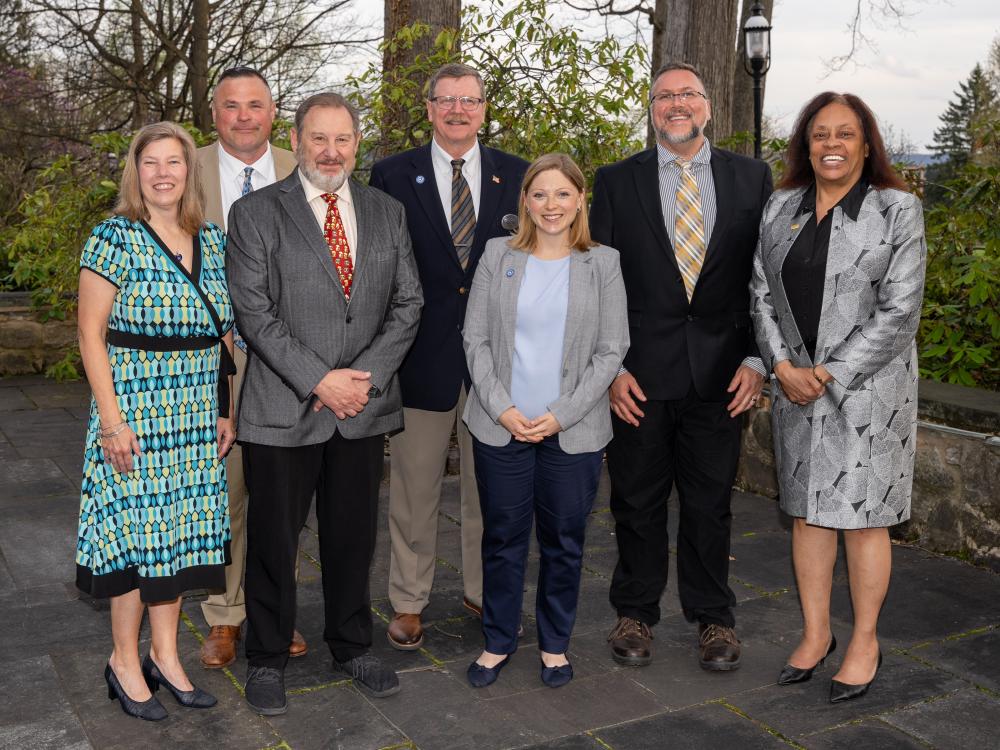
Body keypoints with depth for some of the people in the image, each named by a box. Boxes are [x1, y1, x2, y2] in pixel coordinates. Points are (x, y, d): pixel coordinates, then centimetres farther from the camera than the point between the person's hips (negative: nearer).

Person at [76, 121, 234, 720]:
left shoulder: (213, 241, 8)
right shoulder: (115, 237, -7)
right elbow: (91, 335, -8)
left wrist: (226, 410, 9)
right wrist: (112, 419, -14)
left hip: (197, 417, 5)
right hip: (135, 411, -5)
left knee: (180, 531, 11)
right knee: (137, 530, 1)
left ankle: (166, 654, 25)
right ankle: (125, 661, 19)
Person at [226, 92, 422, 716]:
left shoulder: (387, 212, 9)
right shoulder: (256, 213, -2)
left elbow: (407, 304, 5)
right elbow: (255, 313, -9)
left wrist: (367, 376, -8)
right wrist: (319, 380, -15)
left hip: (365, 406, 3)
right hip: (283, 409, -3)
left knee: (354, 536, 15)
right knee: (274, 541, 8)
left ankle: (353, 645, 34)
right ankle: (267, 658, 26)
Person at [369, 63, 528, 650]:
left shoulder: (516, 176, 6)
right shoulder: (393, 176, 1)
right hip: (422, 356, -2)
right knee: (415, 492, 9)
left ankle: (485, 592, 31)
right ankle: (409, 603, 24)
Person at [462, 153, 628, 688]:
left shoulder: (603, 263, 1)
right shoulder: (498, 256, 4)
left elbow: (611, 351, -2)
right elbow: (476, 339, 2)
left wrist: (562, 415, -10)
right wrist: (502, 408, -9)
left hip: (574, 431, 0)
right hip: (501, 425, 1)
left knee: (564, 542, 9)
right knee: (502, 538, 8)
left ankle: (554, 643, 28)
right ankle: (498, 640, 26)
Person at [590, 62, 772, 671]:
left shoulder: (752, 178, 5)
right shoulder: (616, 182, 3)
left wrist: (755, 358, -4)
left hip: (720, 372, 1)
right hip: (638, 374, 0)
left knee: (711, 502, 11)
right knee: (637, 500, 10)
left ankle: (713, 617, 28)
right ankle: (636, 613, 27)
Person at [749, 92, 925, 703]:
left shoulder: (898, 210, -6)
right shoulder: (782, 209, 7)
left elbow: (899, 312, -11)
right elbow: (762, 293, 6)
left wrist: (830, 375, -14)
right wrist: (783, 366, -8)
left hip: (868, 386, -4)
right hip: (796, 385, 4)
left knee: (863, 516, 4)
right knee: (808, 512, 11)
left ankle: (865, 642, 21)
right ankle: (816, 634, 26)